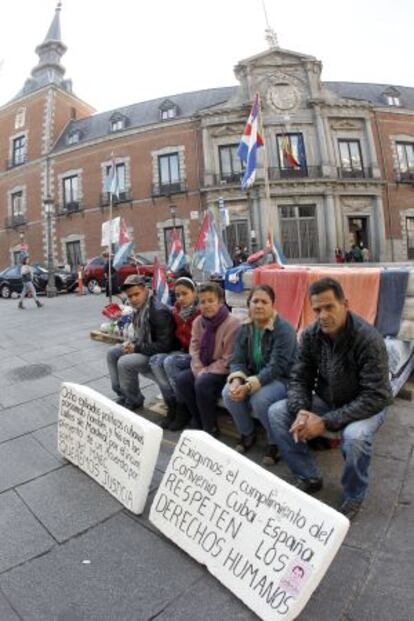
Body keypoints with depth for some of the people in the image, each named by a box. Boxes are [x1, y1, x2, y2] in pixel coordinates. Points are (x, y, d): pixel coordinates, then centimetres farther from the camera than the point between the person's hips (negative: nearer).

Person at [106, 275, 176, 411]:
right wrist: (131, 343, -3)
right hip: (143, 347, 10)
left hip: (158, 355, -10)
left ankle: (134, 401, 1)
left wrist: (136, 348, -22)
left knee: (124, 363, -24)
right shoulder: (138, 309, 2)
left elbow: (164, 346, -28)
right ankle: (122, 395, 15)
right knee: (112, 353, 8)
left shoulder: (158, 312, -26)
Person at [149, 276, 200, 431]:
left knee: (170, 362, -28)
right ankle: (172, 405, -11)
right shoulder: (177, 311, 6)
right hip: (184, 351, 7)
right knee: (155, 360, -16)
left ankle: (183, 409, -13)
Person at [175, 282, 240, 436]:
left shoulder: (232, 323, -18)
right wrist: (199, 371, -14)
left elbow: (228, 360, -18)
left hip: (224, 372, -7)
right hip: (203, 369, 7)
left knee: (202, 383, -30)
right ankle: (198, 423, 3)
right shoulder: (198, 322, 3)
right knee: (182, 379, -15)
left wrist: (206, 373, -19)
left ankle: (211, 429, -8)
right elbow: (194, 351, 2)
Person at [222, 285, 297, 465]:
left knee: (260, 399, -33)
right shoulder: (244, 328, -2)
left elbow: (276, 368, -27)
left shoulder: (284, 330, -20)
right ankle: (247, 434, 9)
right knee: (228, 394, -20)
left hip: (282, 379, -5)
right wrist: (236, 380, -28)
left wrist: (249, 386, -37)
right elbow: (237, 360, -6)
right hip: (253, 376, 5)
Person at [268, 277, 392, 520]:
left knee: (355, 436, -36)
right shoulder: (311, 335, -11)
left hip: (365, 406, -4)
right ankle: (310, 477, 7)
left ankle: (354, 496, -2)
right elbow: (300, 378, -4)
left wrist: (327, 422, -31)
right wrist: (301, 411, -25)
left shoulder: (369, 339, -27)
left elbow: (376, 397, -28)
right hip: (326, 401, 5)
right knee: (277, 412, -11)